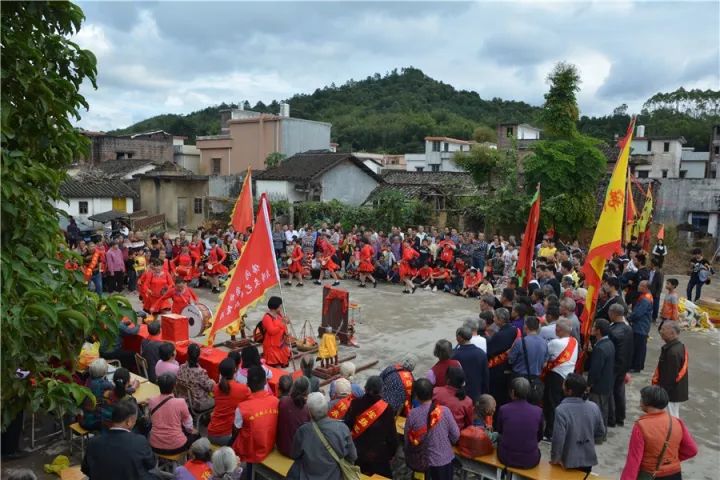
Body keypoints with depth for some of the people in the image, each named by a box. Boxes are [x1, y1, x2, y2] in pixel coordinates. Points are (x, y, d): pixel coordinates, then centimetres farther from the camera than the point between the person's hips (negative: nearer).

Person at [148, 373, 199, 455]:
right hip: (176, 446, -4)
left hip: (155, 446, 4)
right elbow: (189, 426, -4)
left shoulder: (151, 401, -6)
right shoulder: (180, 402, -17)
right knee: (196, 435, 25)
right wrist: (191, 430, 19)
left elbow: (153, 421, 11)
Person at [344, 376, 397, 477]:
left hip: (357, 452, 3)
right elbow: (391, 434, -10)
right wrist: (392, 452, 4)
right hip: (379, 454, -3)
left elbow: (346, 426, -4)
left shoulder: (355, 404, -11)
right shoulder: (386, 408, -18)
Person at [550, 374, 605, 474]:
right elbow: (601, 434, 3)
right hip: (589, 459, 4)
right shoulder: (594, 407, -9)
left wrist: (554, 459, -7)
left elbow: (558, 439, -23)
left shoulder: (561, 410, -26)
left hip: (569, 461, -4)